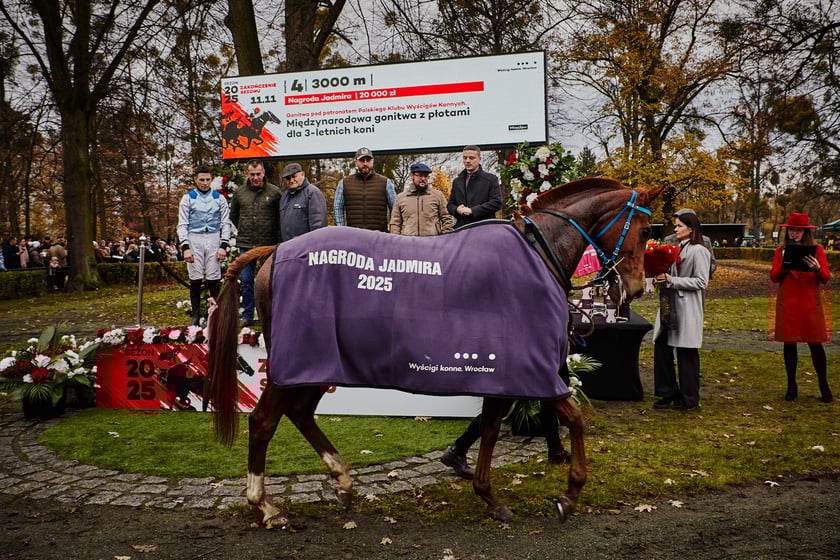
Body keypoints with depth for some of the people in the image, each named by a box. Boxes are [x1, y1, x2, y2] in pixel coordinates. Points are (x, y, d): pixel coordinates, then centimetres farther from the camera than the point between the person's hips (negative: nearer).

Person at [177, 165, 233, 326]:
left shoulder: (219, 198, 9)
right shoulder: (188, 198, 6)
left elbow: (226, 223, 8)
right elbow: (182, 224, 2)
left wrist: (223, 246, -2)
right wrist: (186, 247, -8)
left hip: (213, 239, 1)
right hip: (194, 239, -1)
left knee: (214, 279, -1)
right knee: (195, 280, 0)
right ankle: (196, 316, 8)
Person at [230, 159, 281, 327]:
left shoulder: (274, 192, -3)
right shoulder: (239, 193, 6)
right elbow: (233, 216, 20)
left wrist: (273, 235, 4)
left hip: (268, 244, -2)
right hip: (246, 244, 2)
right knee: (246, 280, 4)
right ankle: (247, 316, 12)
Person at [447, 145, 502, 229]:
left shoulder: (491, 179, 6)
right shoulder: (457, 181, 20)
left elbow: (497, 203, -5)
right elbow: (450, 205, 23)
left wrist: (472, 210, -13)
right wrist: (457, 209, -3)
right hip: (461, 229, 4)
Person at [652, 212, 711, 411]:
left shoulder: (698, 251, -9)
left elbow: (700, 282, -15)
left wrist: (672, 280, -17)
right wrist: (661, 276, 2)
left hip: (687, 309, -8)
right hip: (669, 306, 8)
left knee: (687, 353, 1)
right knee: (662, 347, 7)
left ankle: (690, 399, 13)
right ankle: (668, 393, 19)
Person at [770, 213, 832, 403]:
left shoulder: (816, 250, 3)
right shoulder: (781, 251, 8)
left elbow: (825, 278, -4)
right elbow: (774, 277, 1)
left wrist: (817, 269, -25)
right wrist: (784, 263, -17)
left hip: (810, 303, -1)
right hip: (787, 304, 2)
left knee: (816, 343, -1)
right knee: (789, 343, 5)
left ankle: (824, 387, 10)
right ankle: (791, 387, 15)